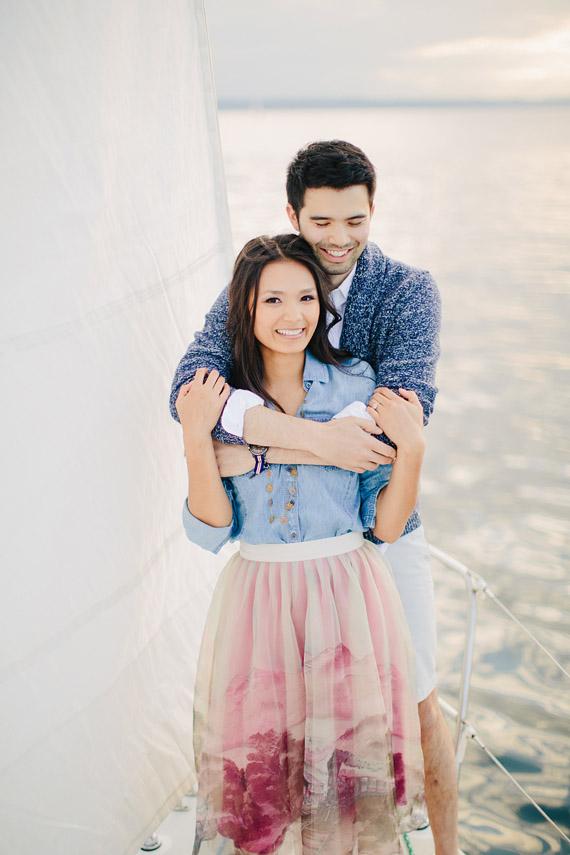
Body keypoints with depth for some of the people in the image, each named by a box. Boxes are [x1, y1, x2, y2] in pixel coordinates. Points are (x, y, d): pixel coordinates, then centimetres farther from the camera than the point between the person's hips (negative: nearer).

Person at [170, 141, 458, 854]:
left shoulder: (408, 291, -13)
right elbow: (190, 390, -24)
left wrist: (252, 452, -30)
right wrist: (311, 436, -39)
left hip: (383, 534, -1)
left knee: (418, 709, 14)